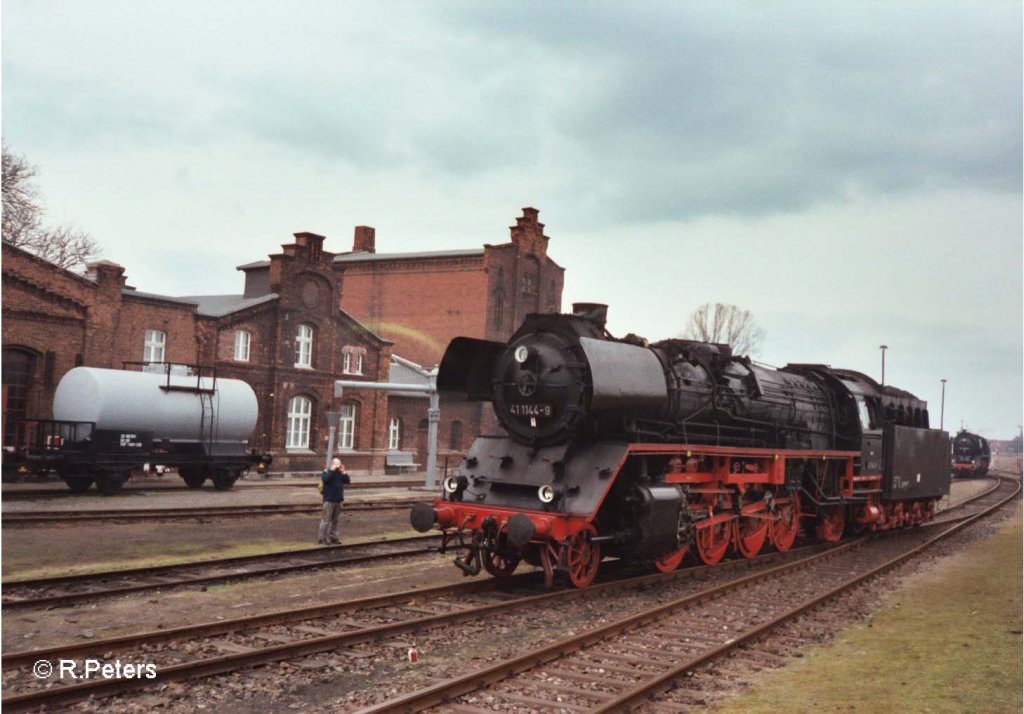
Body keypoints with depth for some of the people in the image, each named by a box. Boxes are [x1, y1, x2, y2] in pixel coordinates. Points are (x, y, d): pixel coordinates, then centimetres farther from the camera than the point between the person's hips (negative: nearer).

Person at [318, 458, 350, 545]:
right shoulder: (326, 472, -3)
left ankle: (333, 537, 17)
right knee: (326, 520, -7)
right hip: (329, 500, -6)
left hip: (339, 500, 6)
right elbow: (325, 479, -24)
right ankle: (322, 538, -5)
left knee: (335, 520, 11)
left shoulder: (341, 473, 13)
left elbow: (348, 481, 2)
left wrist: (343, 472, -8)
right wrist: (332, 470, -22)